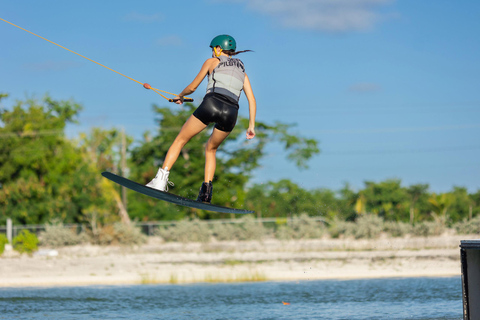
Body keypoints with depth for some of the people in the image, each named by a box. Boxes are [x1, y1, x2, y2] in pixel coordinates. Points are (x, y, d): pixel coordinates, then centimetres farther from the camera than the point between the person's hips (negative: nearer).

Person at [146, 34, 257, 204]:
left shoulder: (212, 62, 19)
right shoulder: (241, 70, 29)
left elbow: (192, 87, 23)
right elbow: (252, 100, 20)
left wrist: (180, 96, 43)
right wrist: (251, 125, 20)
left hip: (212, 103, -4)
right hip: (231, 113, 4)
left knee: (180, 140, 10)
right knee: (211, 149, 26)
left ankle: (161, 179, -6)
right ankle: (206, 191, 10)